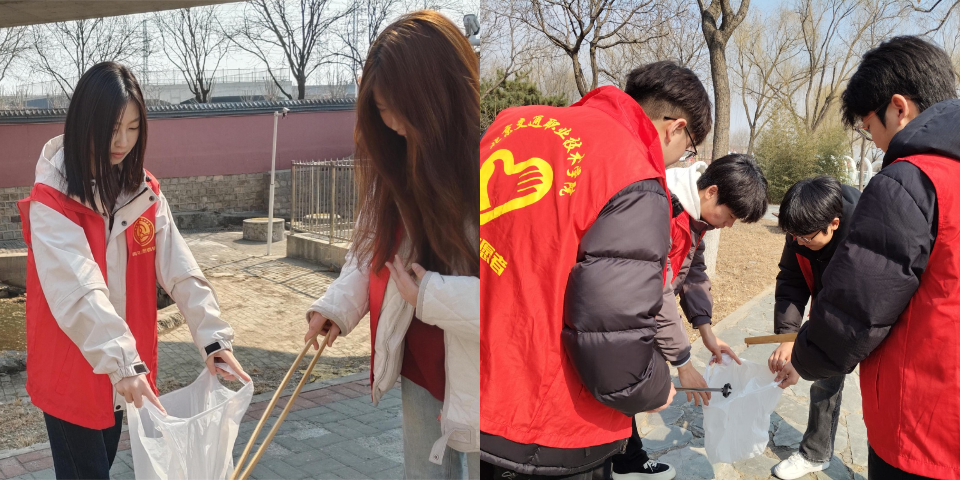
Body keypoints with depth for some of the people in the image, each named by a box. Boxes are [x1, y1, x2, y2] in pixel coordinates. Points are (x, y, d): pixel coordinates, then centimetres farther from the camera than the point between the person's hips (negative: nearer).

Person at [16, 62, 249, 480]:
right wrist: (122, 361, -39)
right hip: (70, 371, -5)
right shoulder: (50, 201, -18)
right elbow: (78, 289, -29)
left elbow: (179, 269, -9)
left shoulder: (145, 191, -1)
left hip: (121, 372, 5)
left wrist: (212, 337, -20)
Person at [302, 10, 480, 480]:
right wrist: (339, 304, -4)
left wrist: (436, 298, -23)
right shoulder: (400, 159, 2)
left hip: (476, 380, -6)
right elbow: (375, 241, 12)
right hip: (420, 366, 6)